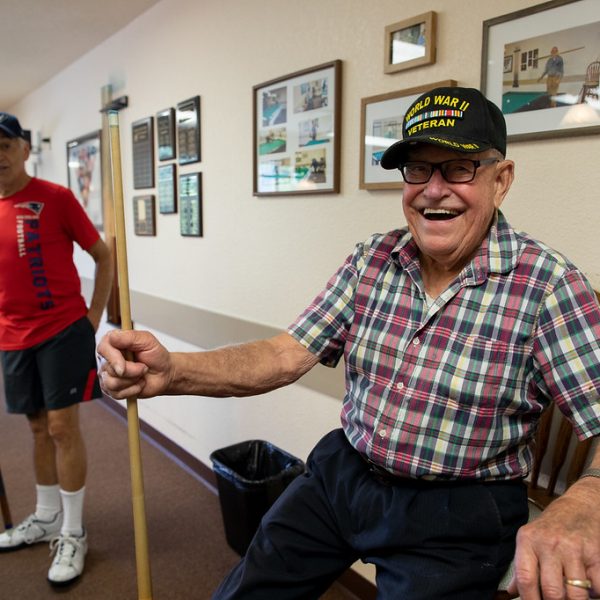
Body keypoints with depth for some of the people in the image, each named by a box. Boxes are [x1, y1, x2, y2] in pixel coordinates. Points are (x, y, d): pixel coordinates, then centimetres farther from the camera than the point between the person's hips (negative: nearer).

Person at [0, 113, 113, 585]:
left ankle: (73, 534, 15)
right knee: (39, 427, 16)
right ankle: (46, 519, 34)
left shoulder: (56, 197, -8)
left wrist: (94, 316, -7)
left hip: (64, 330, -5)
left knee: (63, 427, -1)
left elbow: (103, 255, -4)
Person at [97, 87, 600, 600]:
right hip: (342, 473, 4)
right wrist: (173, 371, -24)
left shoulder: (547, 285, -15)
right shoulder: (371, 260, -3)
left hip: (455, 513, -3)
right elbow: (287, 356, -8)